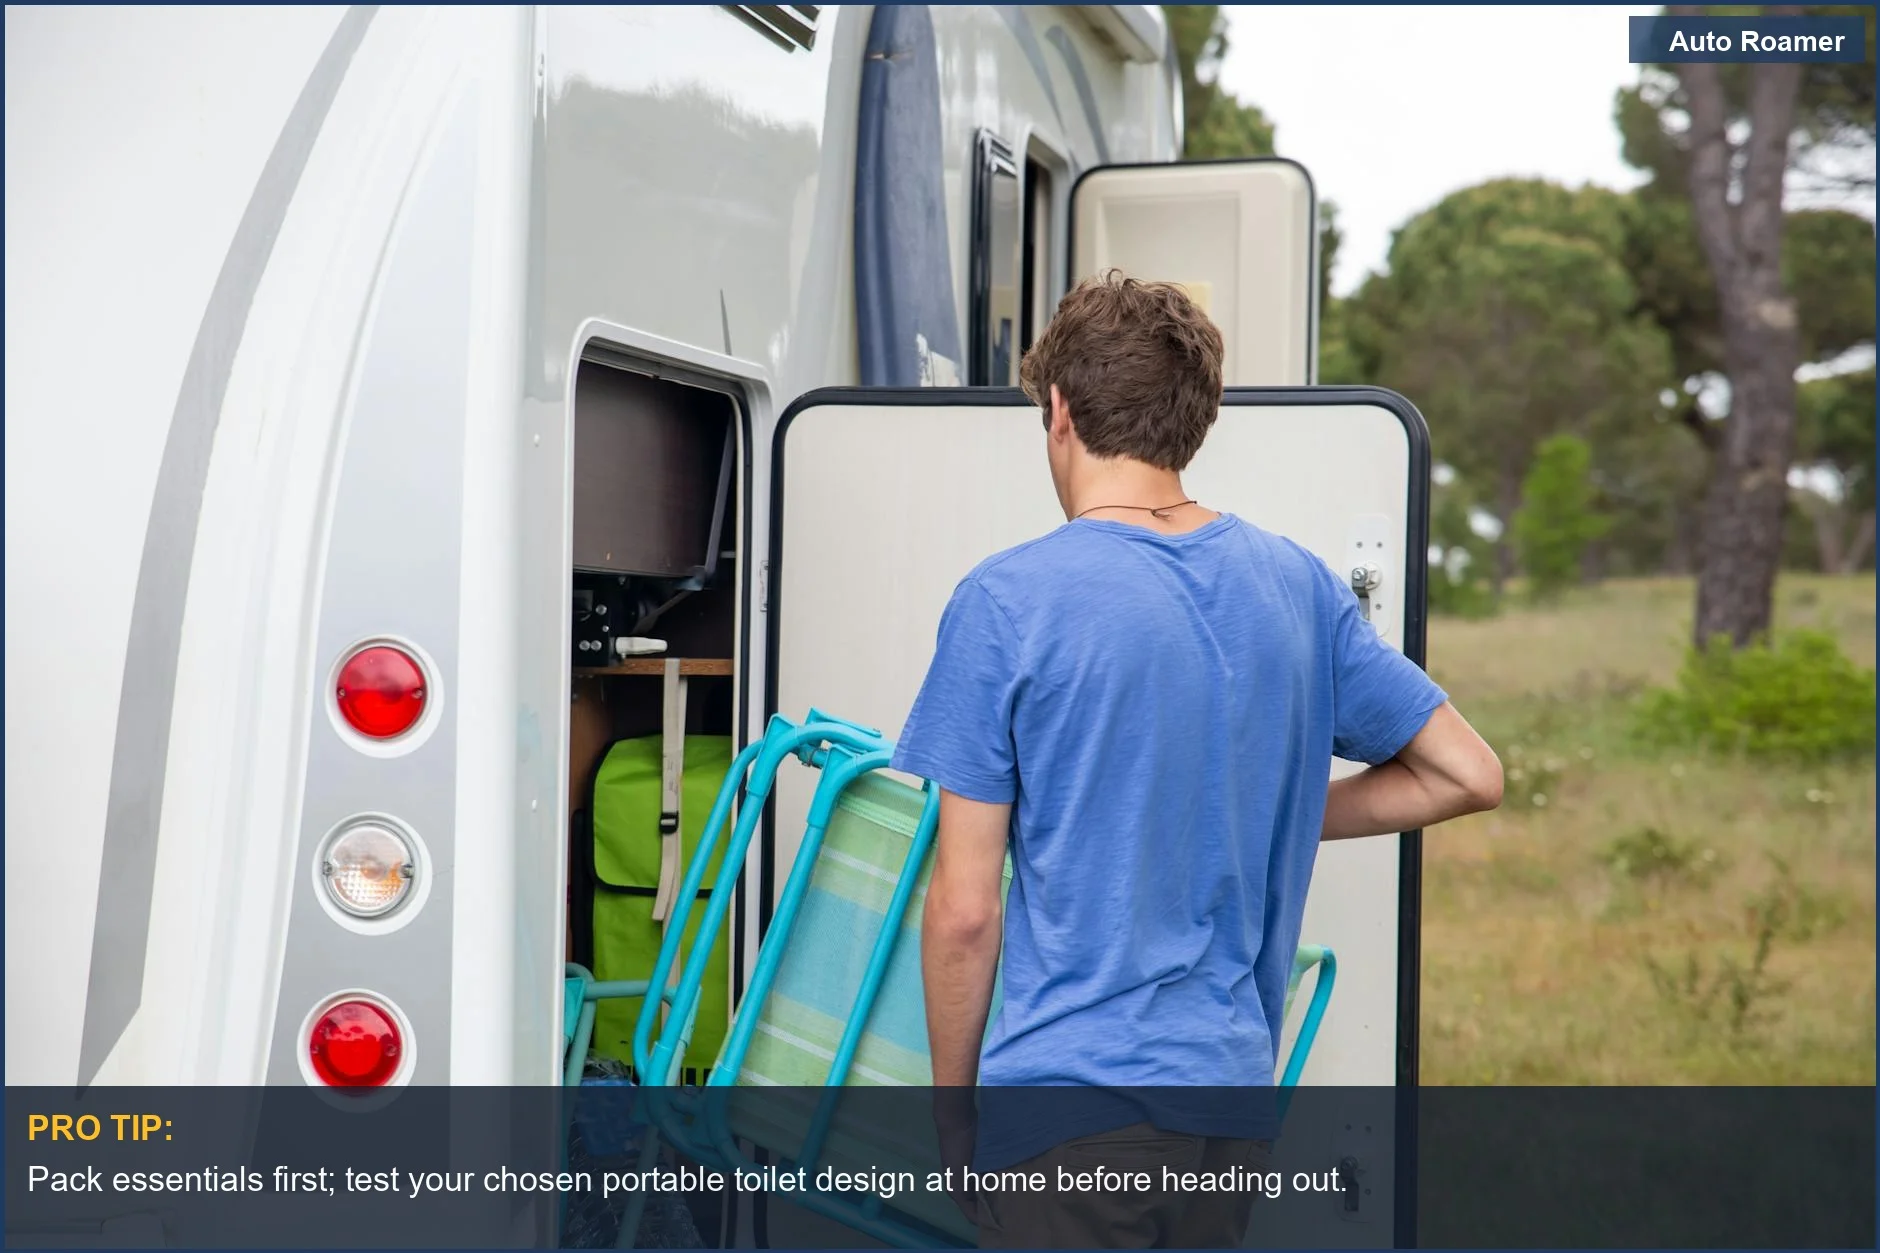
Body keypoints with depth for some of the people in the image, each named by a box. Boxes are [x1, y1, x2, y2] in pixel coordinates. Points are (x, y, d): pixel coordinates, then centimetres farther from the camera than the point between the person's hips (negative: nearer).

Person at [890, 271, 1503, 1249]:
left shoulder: (1009, 600, -10)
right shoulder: (1298, 587, 5)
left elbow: (966, 911, -9)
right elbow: (1467, 775, 10)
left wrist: (952, 1105, 4)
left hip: (1067, 1095, -6)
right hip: (1231, 1092, 6)